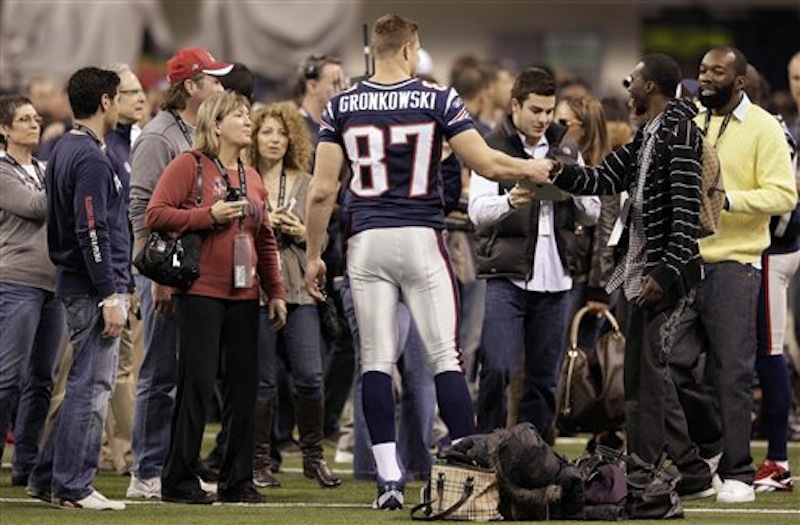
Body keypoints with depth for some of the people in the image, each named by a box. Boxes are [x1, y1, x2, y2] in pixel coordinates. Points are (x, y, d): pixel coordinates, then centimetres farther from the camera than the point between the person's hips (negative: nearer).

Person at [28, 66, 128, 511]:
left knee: (85, 386, 15)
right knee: (92, 387, -6)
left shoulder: (64, 152, 16)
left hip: (74, 285, 10)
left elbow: (57, 226, 20)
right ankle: (72, 487, -4)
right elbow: (92, 232, -21)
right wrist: (110, 297, -21)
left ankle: (47, 476, 17)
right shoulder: (91, 158, -16)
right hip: (95, 289, -10)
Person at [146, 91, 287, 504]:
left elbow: (265, 239, 21)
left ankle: (238, 481, 13)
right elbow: (155, 215, -11)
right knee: (197, 384, -7)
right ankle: (179, 481, 0)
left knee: (243, 386, 6)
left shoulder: (251, 178, 16)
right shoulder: (189, 166, -4)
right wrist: (210, 215, -17)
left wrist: (276, 292, 16)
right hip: (200, 293, -7)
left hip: (243, 295, 7)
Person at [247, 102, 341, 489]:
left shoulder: (306, 184, 13)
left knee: (310, 377, -3)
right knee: (260, 381, 0)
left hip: (298, 291, 3)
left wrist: (301, 233, -3)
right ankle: (258, 462, 9)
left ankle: (313, 456, 11)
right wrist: (260, 225, -12)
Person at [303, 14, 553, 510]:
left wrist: (313, 255, 10)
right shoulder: (437, 99, -2)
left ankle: (389, 478, 0)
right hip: (422, 240, -1)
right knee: (445, 357, 2)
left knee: (376, 361, 4)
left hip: (367, 242, 1)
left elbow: (322, 190, 1)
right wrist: (535, 168, 14)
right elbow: (487, 163, -4)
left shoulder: (343, 106, 3)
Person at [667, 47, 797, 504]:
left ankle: (738, 474, 3)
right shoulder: (688, 121, 12)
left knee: (733, 371, -3)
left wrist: (729, 199, -22)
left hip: (734, 264, -5)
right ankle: (712, 441, 22)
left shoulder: (763, 128, -4)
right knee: (671, 364, 1)